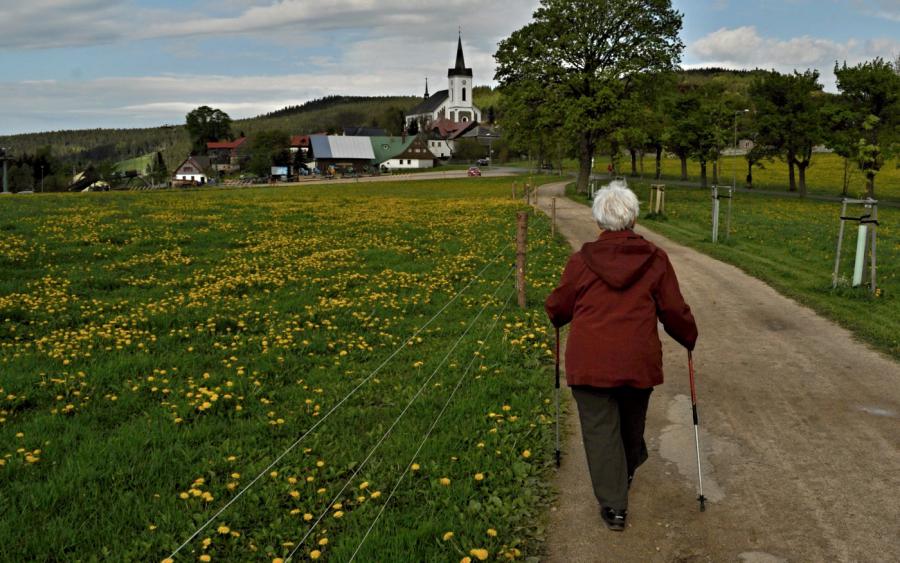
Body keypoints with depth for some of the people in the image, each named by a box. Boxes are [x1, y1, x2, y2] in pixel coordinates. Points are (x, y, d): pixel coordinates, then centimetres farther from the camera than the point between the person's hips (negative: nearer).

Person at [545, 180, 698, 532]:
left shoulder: (582, 260, -3)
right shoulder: (654, 259, -1)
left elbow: (558, 307, 6)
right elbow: (674, 310, 3)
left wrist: (554, 319, 30)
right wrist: (688, 339, 21)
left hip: (590, 362, -2)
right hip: (638, 361, 2)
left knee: (600, 428, 6)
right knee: (632, 421, 25)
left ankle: (613, 506, 7)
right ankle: (628, 470, 50)